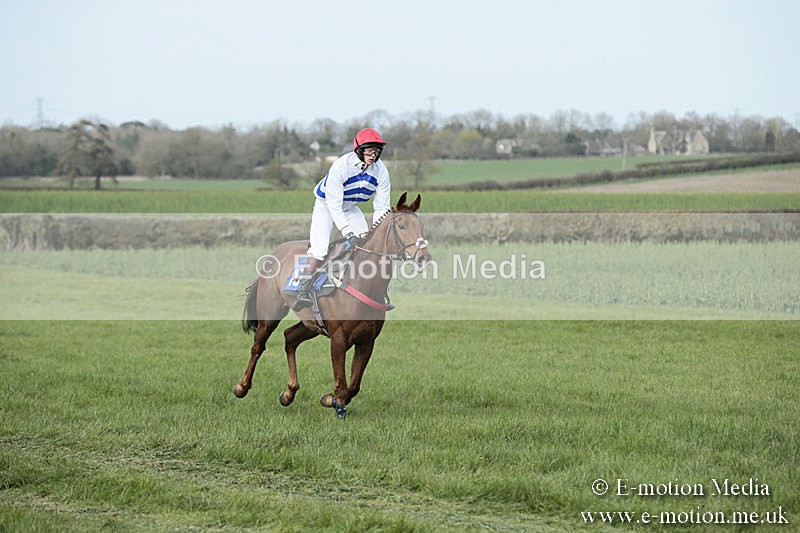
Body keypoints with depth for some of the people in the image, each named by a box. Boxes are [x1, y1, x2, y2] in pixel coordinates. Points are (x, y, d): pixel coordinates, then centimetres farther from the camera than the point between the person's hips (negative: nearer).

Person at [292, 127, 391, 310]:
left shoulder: (381, 171, -17)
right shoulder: (341, 166, -32)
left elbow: (381, 208, -12)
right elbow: (334, 205, -32)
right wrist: (349, 234, -37)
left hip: (351, 209, 5)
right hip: (326, 205, -5)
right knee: (320, 247, -23)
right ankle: (304, 291, -21)